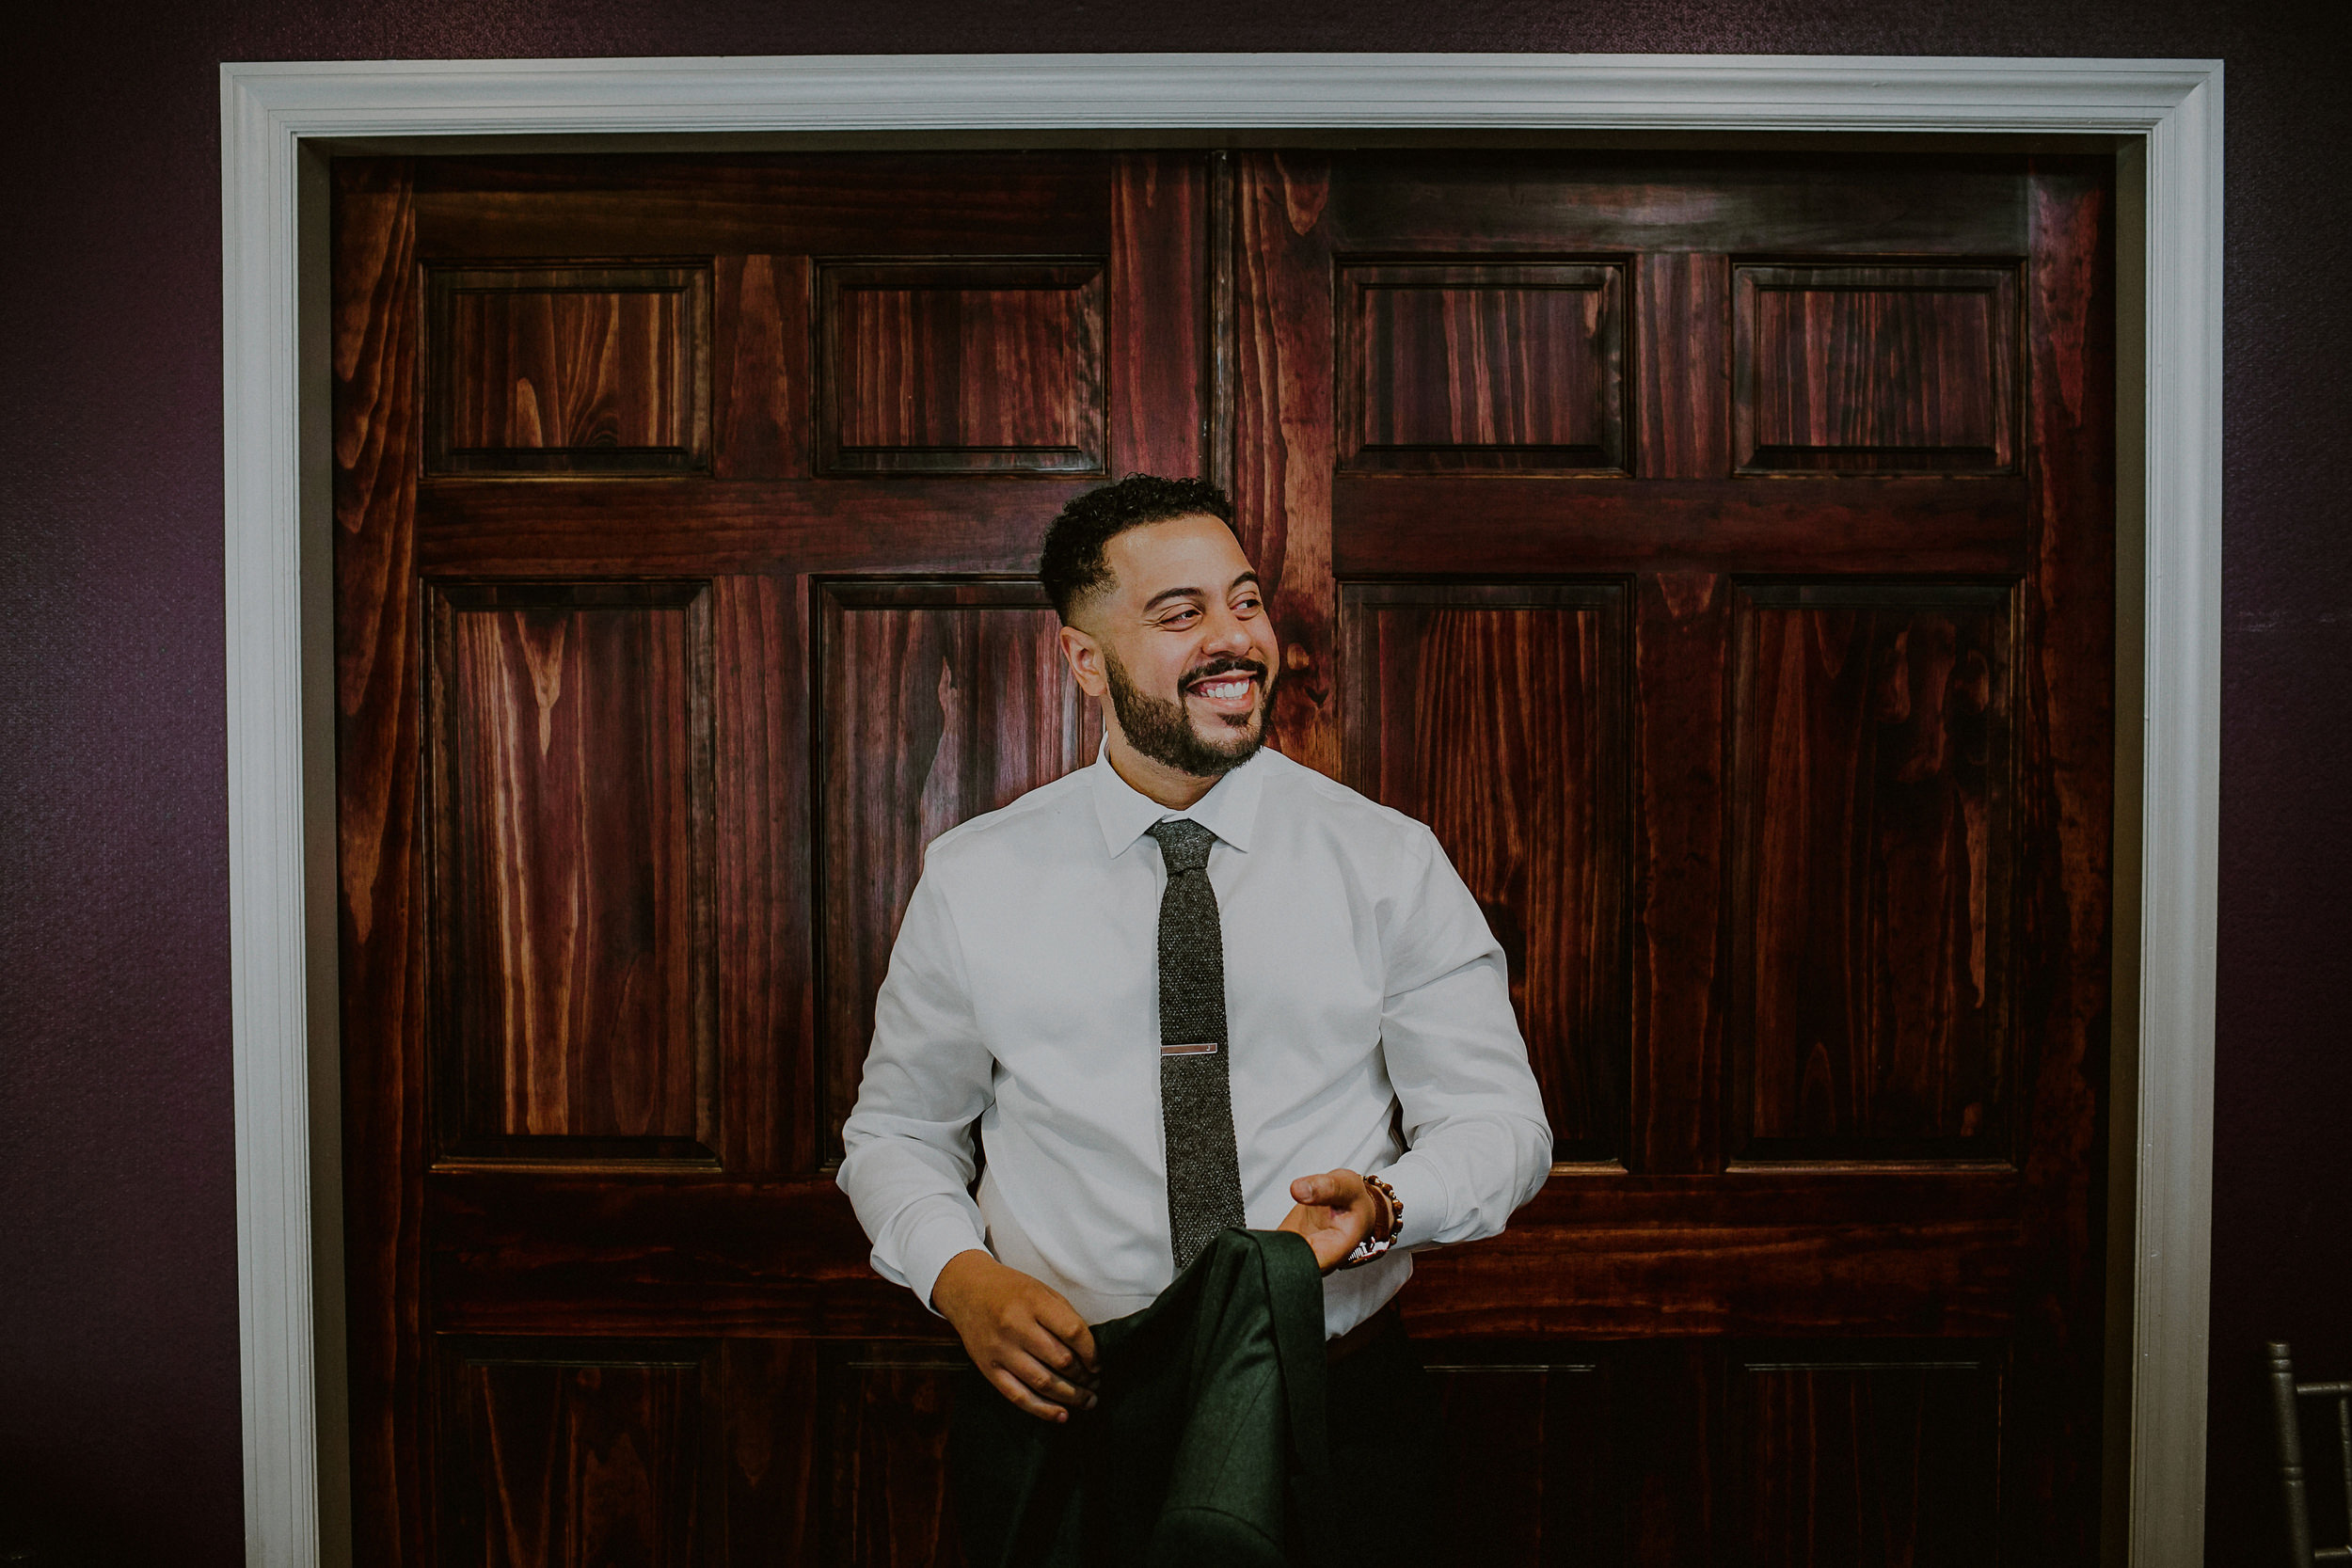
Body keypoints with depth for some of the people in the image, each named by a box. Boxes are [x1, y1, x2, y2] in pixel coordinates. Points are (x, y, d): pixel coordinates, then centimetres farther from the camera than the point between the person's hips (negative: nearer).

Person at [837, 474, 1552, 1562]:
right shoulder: (974, 881, 3)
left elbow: (1498, 1120, 3)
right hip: (1065, 1402, 0)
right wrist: (961, 1279, -8)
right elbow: (895, 1133, 12)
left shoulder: (1392, 863, 2)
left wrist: (1382, 1204, -18)